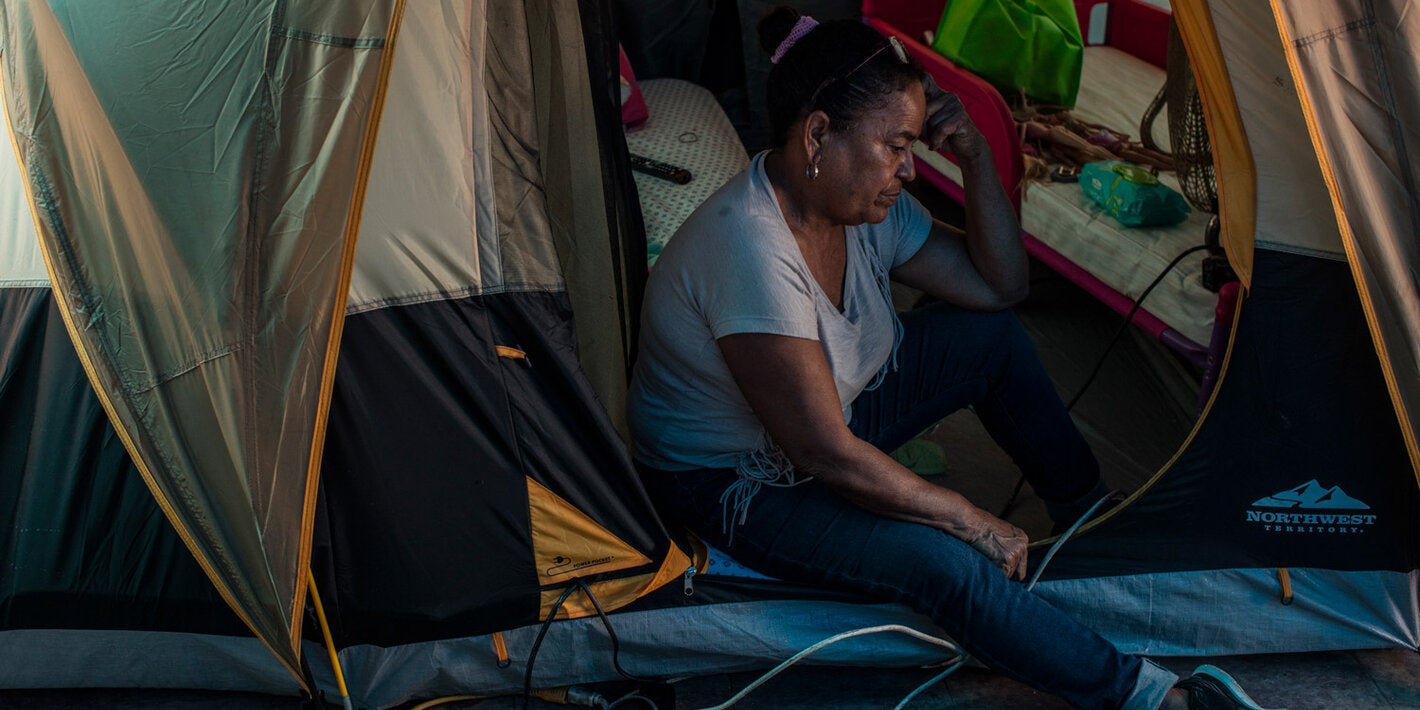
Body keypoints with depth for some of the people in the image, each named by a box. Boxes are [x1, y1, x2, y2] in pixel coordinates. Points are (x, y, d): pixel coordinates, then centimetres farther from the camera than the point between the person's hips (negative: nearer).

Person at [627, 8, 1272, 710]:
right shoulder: (753, 250, -35)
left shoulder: (865, 203, -9)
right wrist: (973, 522, -23)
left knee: (993, 336, 3)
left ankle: (1090, 514, 21)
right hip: (733, 481, -9)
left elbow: (998, 286, 1)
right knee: (943, 561, -28)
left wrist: (976, 159, -14)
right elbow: (827, 456, -33)